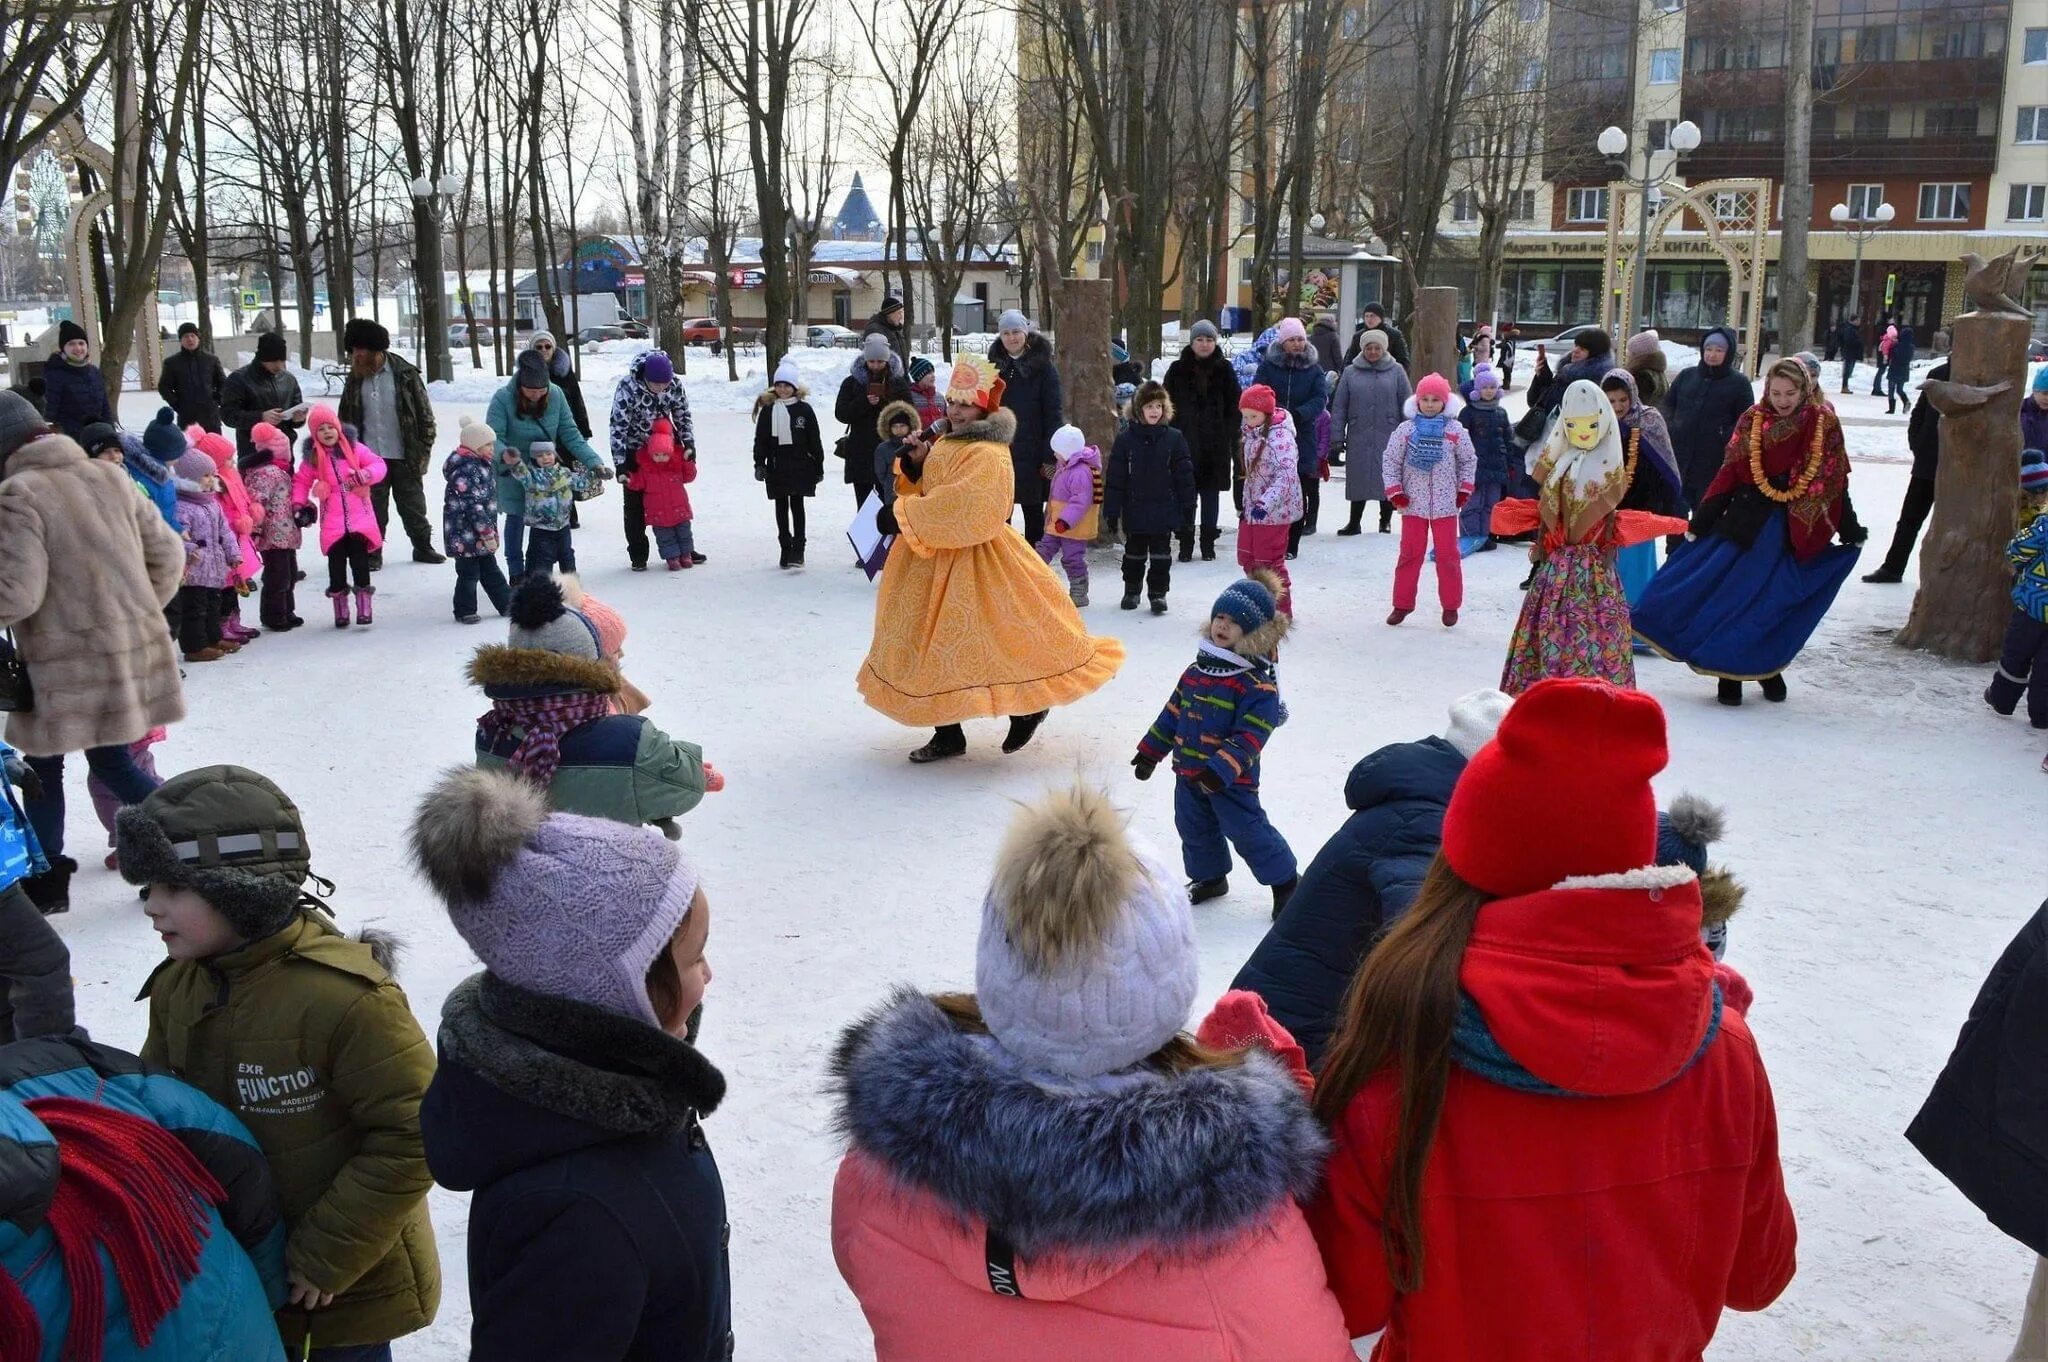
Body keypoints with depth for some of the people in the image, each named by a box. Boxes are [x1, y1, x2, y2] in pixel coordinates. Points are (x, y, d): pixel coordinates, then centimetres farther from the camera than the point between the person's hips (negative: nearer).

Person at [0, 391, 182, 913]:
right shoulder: (109, 477, 5)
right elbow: (168, 554, 8)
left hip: (67, 663, -6)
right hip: (134, 650, 6)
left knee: (43, 769, 12)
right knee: (111, 760, 18)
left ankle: (46, 880, 20)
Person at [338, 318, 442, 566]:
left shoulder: (405, 373, -6)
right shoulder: (356, 377, 4)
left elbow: (425, 414, -4)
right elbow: (346, 417, 12)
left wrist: (423, 451, -8)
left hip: (404, 456, -2)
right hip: (370, 458, 3)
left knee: (413, 505, 10)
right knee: (373, 508, 8)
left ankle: (423, 547, 25)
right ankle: (372, 553, 18)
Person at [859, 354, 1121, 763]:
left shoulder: (988, 456, -18)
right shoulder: (945, 444, 11)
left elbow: (959, 510, -27)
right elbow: (927, 494, 22)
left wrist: (903, 516, -20)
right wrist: (913, 467, 2)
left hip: (974, 563, -9)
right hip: (935, 562, 9)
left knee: (971, 645, -3)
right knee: (933, 646, 10)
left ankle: (1029, 708, 22)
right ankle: (947, 733, 20)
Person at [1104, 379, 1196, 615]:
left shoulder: (1174, 439, -3)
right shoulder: (1126, 439, -3)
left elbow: (1185, 477, 0)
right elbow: (1114, 478, -1)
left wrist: (1188, 511, -1)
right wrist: (1111, 511, -4)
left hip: (1164, 511, -1)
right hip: (1135, 511, 1)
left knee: (1161, 555, 5)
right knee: (1134, 553, 14)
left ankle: (1158, 592, 13)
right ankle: (1131, 590, 29)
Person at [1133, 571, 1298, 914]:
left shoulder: (1259, 685, -17)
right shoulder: (1197, 671, 5)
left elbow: (1250, 736, -22)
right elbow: (1173, 713, 14)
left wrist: (1222, 769, -31)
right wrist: (1150, 751, 14)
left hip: (1231, 779, -7)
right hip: (1188, 770, 7)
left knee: (1247, 831, -2)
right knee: (1194, 828, 18)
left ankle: (1285, 882, 16)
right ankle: (1210, 877, 38)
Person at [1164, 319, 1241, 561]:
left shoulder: (1224, 369, 4)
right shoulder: (1178, 369, 4)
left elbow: (1234, 407, 5)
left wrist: (1231, 439, -3)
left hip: (1216, 444, 0)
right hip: (1185, 443, 0)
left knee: (1211, 494, 7)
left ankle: (1208, 544, 15)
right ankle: (1185, 544, 9)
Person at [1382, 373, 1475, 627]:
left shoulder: (1455, 431, 0)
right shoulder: (1405, 429, -3)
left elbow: (1468, 461, 10)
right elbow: (1390, 461, 1)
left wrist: (1464, 490, 4)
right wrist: (1394, 492, -4)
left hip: (1445, 503, 0)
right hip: (1413, 502, 0)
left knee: (1447, 554, 6)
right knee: (1409, 553, 5)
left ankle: (1450, 605, 18)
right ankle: (1402, 604, 14)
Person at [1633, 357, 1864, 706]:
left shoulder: (1824, 424, -1)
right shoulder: (1751, 421, -1)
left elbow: (1835, 482, 3)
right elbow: (1728, 474, 0)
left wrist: (1849, 531, 6)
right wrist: (1701, 520, -3)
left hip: (1797, 529, 0)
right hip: (1748, 521, 0)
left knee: (1775, 603, 8)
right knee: (1733, 596, -3)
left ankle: (1769, 667, 26)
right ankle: (1730, 673, 7)